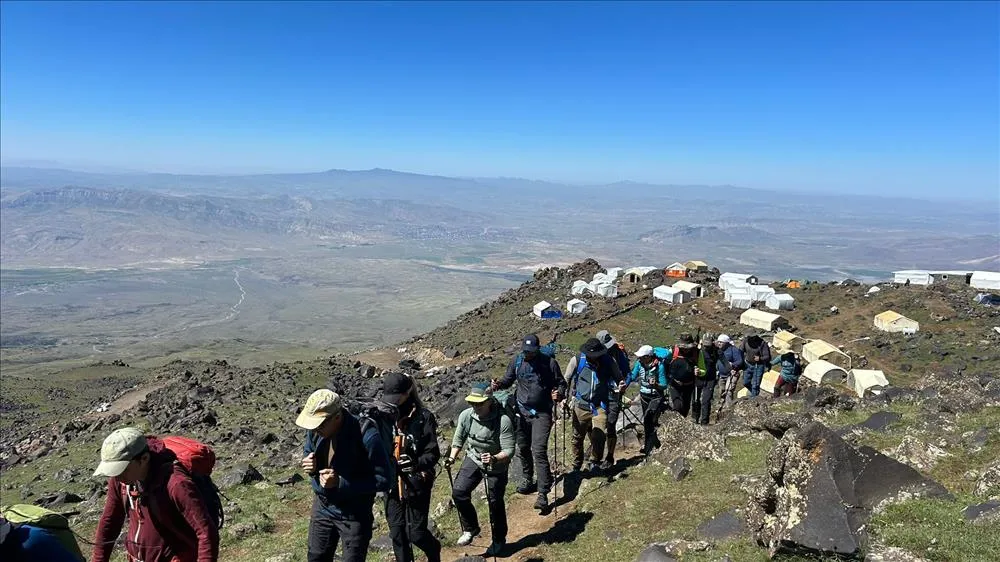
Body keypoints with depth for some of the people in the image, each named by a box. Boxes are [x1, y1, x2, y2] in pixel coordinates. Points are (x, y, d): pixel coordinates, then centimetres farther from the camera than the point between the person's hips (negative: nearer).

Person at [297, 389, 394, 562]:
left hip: (354, 515, -6)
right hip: (322, 507, 6)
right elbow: (308, 451, 10)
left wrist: (341, 482, -30)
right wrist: (309, 464, -15)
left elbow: (385, 479, -24)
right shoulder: (315, 429, -12)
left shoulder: (366, 437, -31)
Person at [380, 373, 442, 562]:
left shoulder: (423, 418, -14)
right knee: (396, 531, 12)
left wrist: (416, 464, -33)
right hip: (392, 483, 4)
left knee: (416, 532, 4)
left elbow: (433, 453, -15)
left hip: (416, 484, -4)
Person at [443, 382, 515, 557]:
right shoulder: (465, 415, -17)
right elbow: (458, 439, 1)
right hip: (473, 459, 4)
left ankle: (499, 540, 33)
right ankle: (471, 528, 13)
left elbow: (509, 450, -27)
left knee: (495, 503, 7)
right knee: (458, 491, -12)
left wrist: (494, 459, -44)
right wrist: (452, 457, -11)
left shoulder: (503, 421, -29)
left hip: (497, 465, -3)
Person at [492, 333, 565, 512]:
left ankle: (543, 494, -9)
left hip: (542, 414, -4)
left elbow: (561, 383, 1)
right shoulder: (516, 361, 0)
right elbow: (508, 380, 10)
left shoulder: (549, 363, -8)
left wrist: (559, 393, -21)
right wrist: (498, 384, -11)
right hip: (521, 412, 4)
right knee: (523, 449, 16)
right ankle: (528, 480, 38)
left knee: (539, 451, -12)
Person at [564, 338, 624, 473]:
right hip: (581, 406, 1)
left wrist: (621, 385, -11)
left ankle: (594, 463, 8)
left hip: (600, 406, -1)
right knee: (578, 437, 10)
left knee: (598, 436, -16)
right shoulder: (577, 361, -5)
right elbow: (566, 380, 9)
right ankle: (576, 466, 31)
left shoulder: (608, 362, -4)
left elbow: (619, 378, 12)